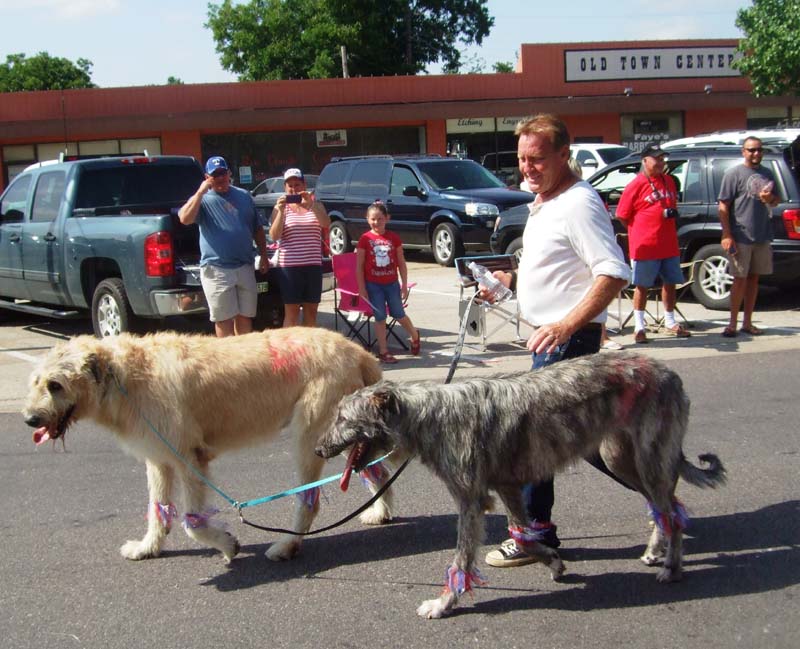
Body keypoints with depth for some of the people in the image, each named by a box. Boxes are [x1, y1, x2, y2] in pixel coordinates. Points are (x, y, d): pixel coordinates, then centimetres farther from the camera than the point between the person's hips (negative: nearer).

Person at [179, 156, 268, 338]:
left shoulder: (244, 196, 14)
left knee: (245, 317, 11)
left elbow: (258, 229, 19)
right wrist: (200, 193, -19)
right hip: (217, 270, -4)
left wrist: (263, 256, 13)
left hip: (245, 267, 4)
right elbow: (185, 219, -18)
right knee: (224, 320, 0)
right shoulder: (203, 199, 2)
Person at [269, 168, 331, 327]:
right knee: (291, 312, -2)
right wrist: (281, 211, -17)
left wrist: (311, 206, -23)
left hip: (313, 265, 2)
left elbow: (326, 223, -9)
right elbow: (274, 236, -6)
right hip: (289, 265, -2)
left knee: (311, 311, 7)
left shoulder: (316, 204, 10)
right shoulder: (280, 207, 5)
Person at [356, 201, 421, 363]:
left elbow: (401, 263, 5)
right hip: (373, 284, -1)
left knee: (398, 314, 5)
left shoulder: (394, 238, 0)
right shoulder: (365, 239, -6)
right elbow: (359, 266, -3)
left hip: (392, 283, 1)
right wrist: (362, 288, -7)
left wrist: (404, 285, 2)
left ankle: (414, 336, 32)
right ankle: (383, 351, 13)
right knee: (380, 317, 3)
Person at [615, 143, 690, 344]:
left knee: (670, 283, 13)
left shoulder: (669, 181, 11)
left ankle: (670, 323, 26)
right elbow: (622, 215, -8)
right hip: (644, 247, -6)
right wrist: (642, 231, -3)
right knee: (642, 286, 1)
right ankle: (639, 327, 9)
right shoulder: (636, 185, -9)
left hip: (669, 245, 6)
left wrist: (673, 213, 8)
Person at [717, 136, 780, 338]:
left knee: (754, 278, 9)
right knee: (740, 280, -3)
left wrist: (771, 198, -3)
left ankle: (747, 322, 17)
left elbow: (776, 200, 22)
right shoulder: (734, 173, -5)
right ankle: (733, 323, 6)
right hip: (741, 237, -5)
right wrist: (727, 235, -17)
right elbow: (723, 207, -9)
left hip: (762, 236, 6)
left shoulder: (767, 174, 13)